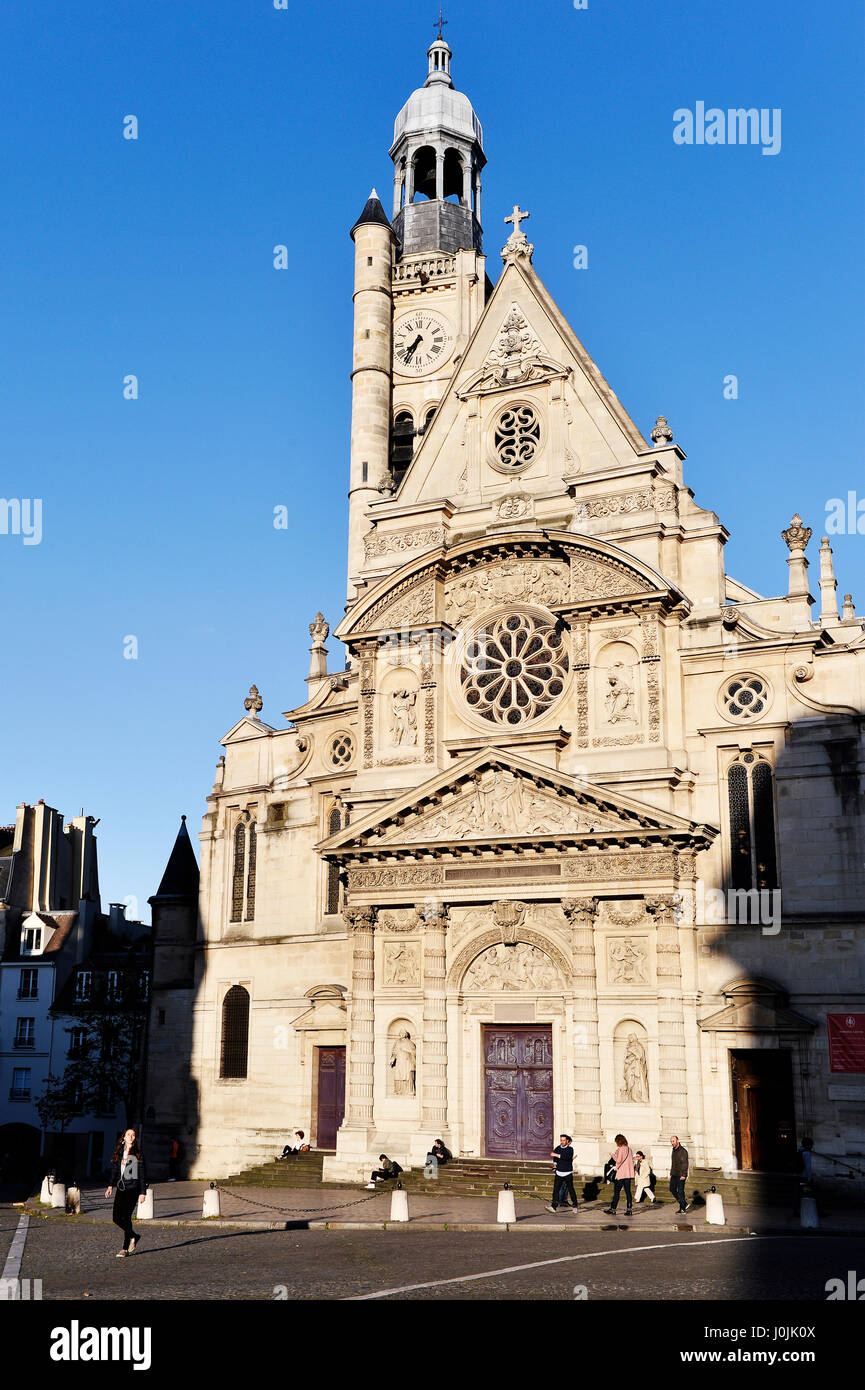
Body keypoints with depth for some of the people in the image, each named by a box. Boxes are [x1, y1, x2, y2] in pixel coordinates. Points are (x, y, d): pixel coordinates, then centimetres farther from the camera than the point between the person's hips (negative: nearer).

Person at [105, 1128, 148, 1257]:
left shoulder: (138, 1154, -1)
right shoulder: (118, 1154, 11)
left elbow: (142, 1174, -1)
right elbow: (114, 1171, 13)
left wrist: (142, 1192, -5)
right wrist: (111, 1185, -1)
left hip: (132, 1188, -5)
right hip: (121, 1188, 5)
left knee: (126, 1217, -9)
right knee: (116, 1217, 1)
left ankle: (125, 1248, 1)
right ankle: (134, 1236, 25)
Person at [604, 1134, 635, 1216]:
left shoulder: (621, 1149, -12)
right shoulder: (629, 1149, 9)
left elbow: (618, 1160, -16)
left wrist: (613, 1155, 0)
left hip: (621, 1174, -7)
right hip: (629, 1174, 7)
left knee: (616, 1191, 0)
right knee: (628, 1191, 7)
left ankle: (613, 1209, 3)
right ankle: (629, 1209, 4)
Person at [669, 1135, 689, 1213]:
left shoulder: (683, 1151, -12)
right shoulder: (674, 1150, 14)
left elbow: (685, 1163, -17)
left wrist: (683, 1175, -22)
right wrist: (671, 1173, 19)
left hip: (680, 1175, -9)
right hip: (674, 1175, 9)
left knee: (680, 1191, -5)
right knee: (672, 1189, 6)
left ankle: (683, 1209, 3)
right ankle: (685, 1204, 17)